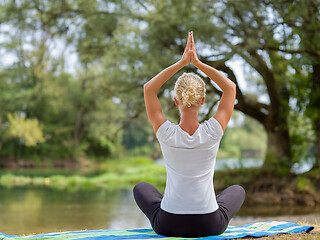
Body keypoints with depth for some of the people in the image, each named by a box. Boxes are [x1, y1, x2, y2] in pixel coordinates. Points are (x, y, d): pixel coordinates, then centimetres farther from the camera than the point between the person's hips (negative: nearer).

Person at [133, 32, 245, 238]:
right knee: (237, 190, 34)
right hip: (210, 226, 1)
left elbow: (149, 88, -2)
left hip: (168, 226, 0)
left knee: (141, 188, 32)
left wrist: (182, 63, -7)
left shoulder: (167, 134, -15)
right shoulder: (213, 132, -14)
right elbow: (230, 87, -1)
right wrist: (198, 63, -6)